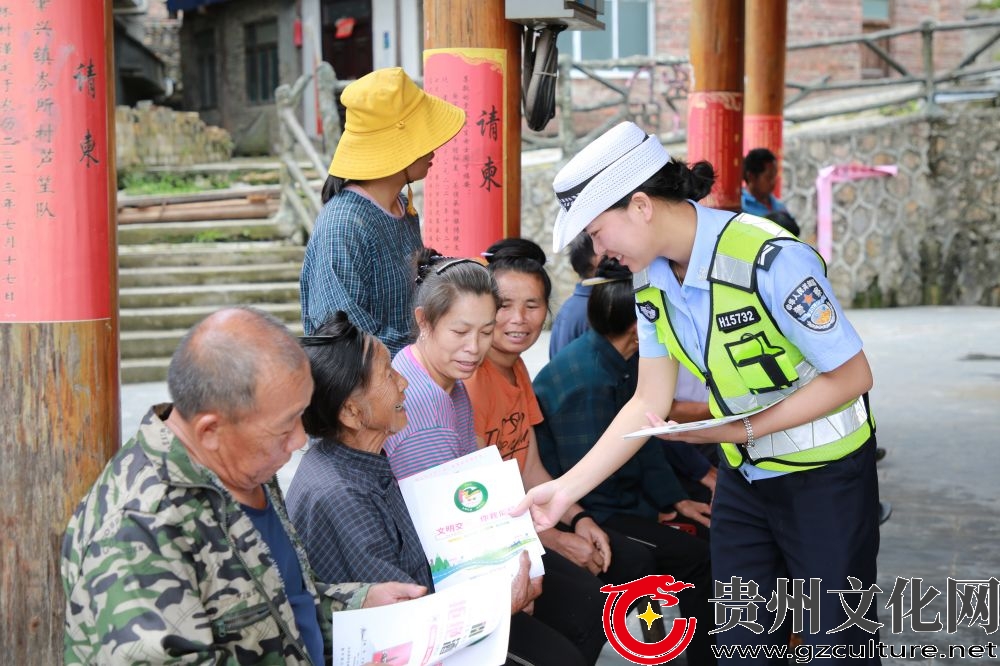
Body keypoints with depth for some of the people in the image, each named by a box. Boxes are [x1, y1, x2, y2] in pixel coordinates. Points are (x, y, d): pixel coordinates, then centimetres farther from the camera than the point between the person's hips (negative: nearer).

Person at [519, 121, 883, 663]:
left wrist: (743, 429, -23)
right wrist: (566, 489, -4)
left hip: (826, 476, -6)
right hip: (744, 477, 7)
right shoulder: (652, 277, -4)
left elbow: (852, 376, -20)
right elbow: (649, 403, 1)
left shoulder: (769, 259, -27)